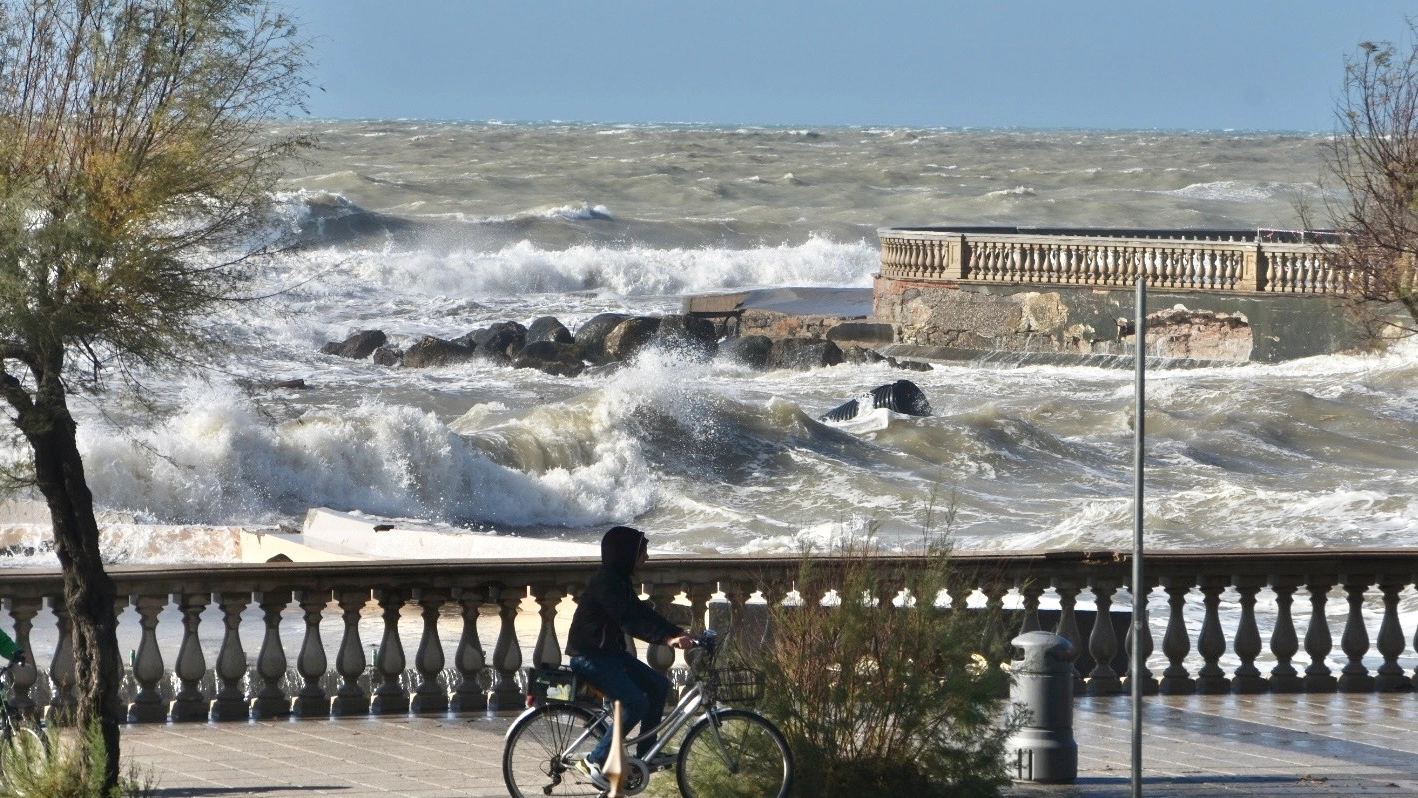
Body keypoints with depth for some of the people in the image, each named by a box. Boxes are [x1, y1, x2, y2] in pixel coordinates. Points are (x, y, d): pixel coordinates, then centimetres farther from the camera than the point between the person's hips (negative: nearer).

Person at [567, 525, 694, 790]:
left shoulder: (620, 580, 12)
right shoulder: (605, 582, -21)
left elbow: (642, 612, 11)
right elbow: (629, 620, -32)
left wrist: (680, 633, 1)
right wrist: (666, 638, -40)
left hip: (610, 651, 10)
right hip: (589, 656, -10)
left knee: (658, 685, 8)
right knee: (636, 703, -21)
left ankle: (646, 754, 15)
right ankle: (596, 761, -14)